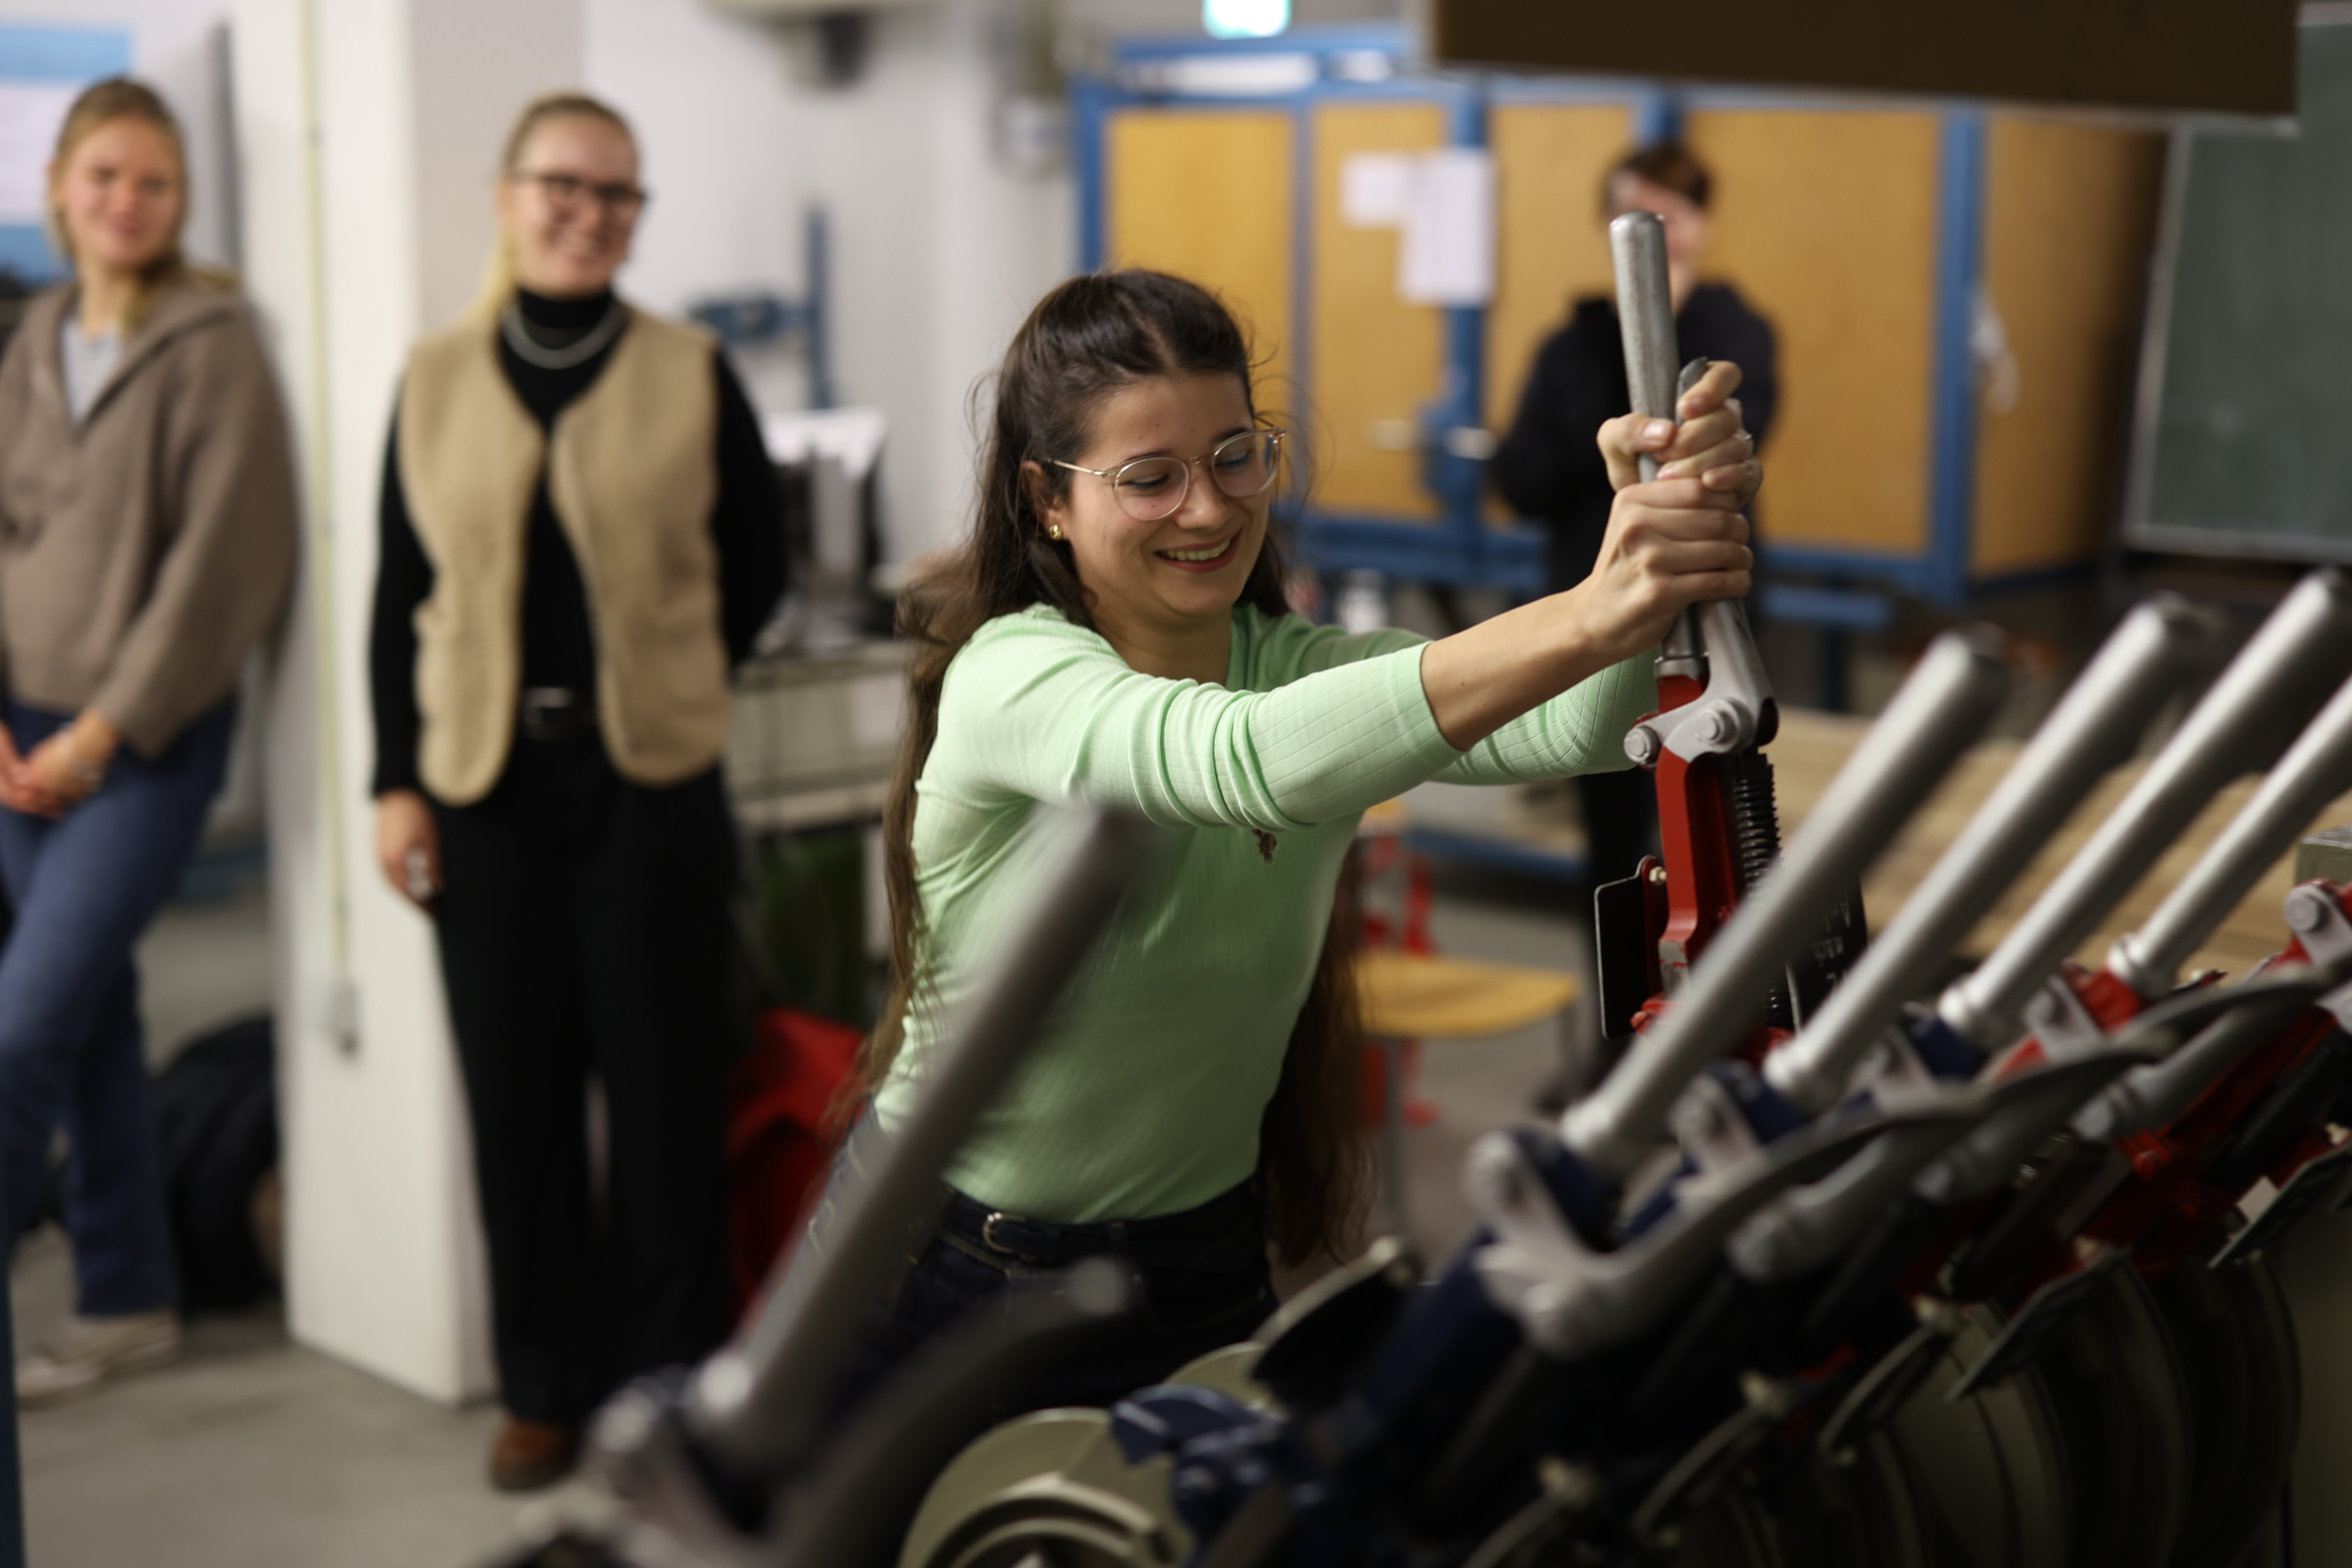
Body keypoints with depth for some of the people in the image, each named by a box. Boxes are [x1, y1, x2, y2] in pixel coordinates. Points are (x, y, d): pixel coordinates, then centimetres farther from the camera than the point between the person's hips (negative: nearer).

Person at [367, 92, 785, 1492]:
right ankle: (547, 1384, 21)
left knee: (665, 1087, 2)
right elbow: (400, 595, 7)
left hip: (652, 783, -1)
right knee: (518, 1090, 7)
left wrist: (662, 681, 6)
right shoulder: (436, 384, 5)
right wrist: (397, 780, 2)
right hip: (487, 785, 2)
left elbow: (757, 565, 10)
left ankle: (672, 1377, 17)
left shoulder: (692, 378, 1)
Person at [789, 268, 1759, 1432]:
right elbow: (1246, 762, -42)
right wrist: (1581, 621, -53)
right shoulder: (1013, 678, -21)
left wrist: (1667, 530, -45)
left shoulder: (1310, 671, -6)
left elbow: (1568, 729, -25)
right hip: (947, 1283, -3)